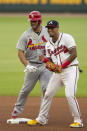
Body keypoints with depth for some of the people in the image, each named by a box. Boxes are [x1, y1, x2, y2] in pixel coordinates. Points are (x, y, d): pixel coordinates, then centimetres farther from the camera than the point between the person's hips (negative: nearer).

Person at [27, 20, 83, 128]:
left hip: (70, 69, -7)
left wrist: (62, 66, -19)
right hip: (57, 72, 7)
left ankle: (78, 121, -8)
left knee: (70, 95, -19)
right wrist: (45, 60, -10)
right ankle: (41, 119, 22)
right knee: (48, 94, 8)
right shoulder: (48, 44, 12)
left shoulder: (66, 38, -9)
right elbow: (50, 60, 14)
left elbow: (74, 54, -15)